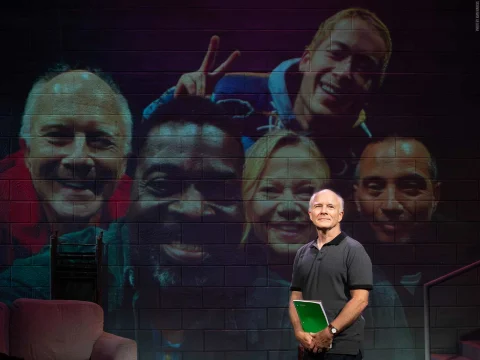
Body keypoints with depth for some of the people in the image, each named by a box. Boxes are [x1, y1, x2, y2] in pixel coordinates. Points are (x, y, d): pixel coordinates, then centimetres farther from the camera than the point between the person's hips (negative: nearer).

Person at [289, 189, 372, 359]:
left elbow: (360, 300, -13)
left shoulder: (353, 250, -5)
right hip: (311, 346, 5)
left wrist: (329, 332, -16)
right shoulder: (303, 253, 12)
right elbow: (296, 298, 12)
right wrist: (299, 332, -5)